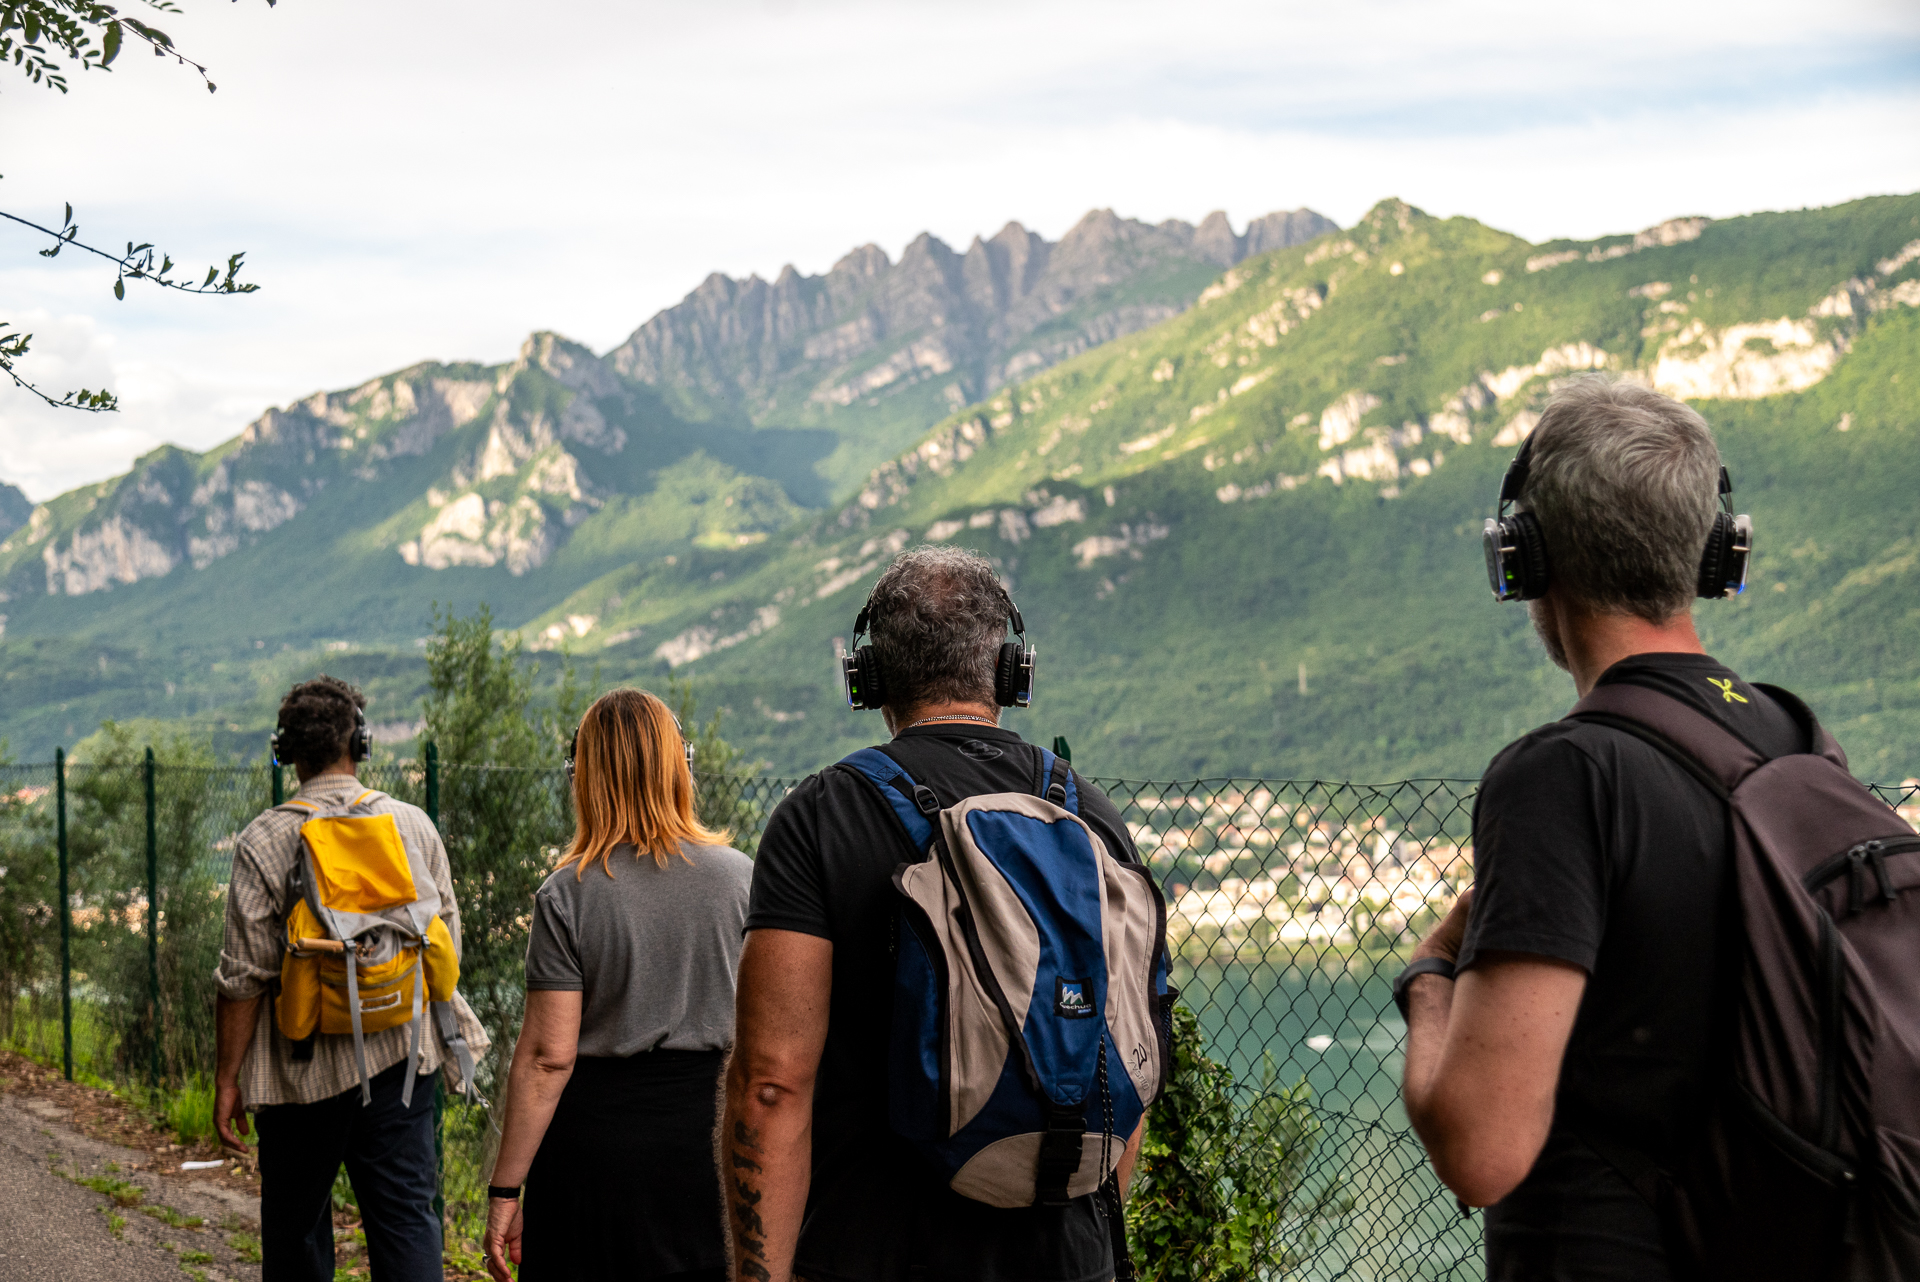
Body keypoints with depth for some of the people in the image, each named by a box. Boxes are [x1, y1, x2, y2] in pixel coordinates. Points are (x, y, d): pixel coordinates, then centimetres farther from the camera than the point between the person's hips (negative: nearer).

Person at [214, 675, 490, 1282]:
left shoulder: (264, 841, -9)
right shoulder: (413, 825, 1)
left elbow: (244, 975, -10)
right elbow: (446, 941, 8)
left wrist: (227, 1079, -3)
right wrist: (437, 1028, 23)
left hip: (303, 1066, -2)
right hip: (399, 1056, 2)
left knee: (295, 1227, 13)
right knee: (407, 1214, 3)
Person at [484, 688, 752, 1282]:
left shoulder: (567, 895, -9)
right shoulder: (741, 877, -1)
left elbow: (548, 1055, -11)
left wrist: (505, 1190, -5)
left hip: (596, 1137, -2)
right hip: (711, 1134, 2)